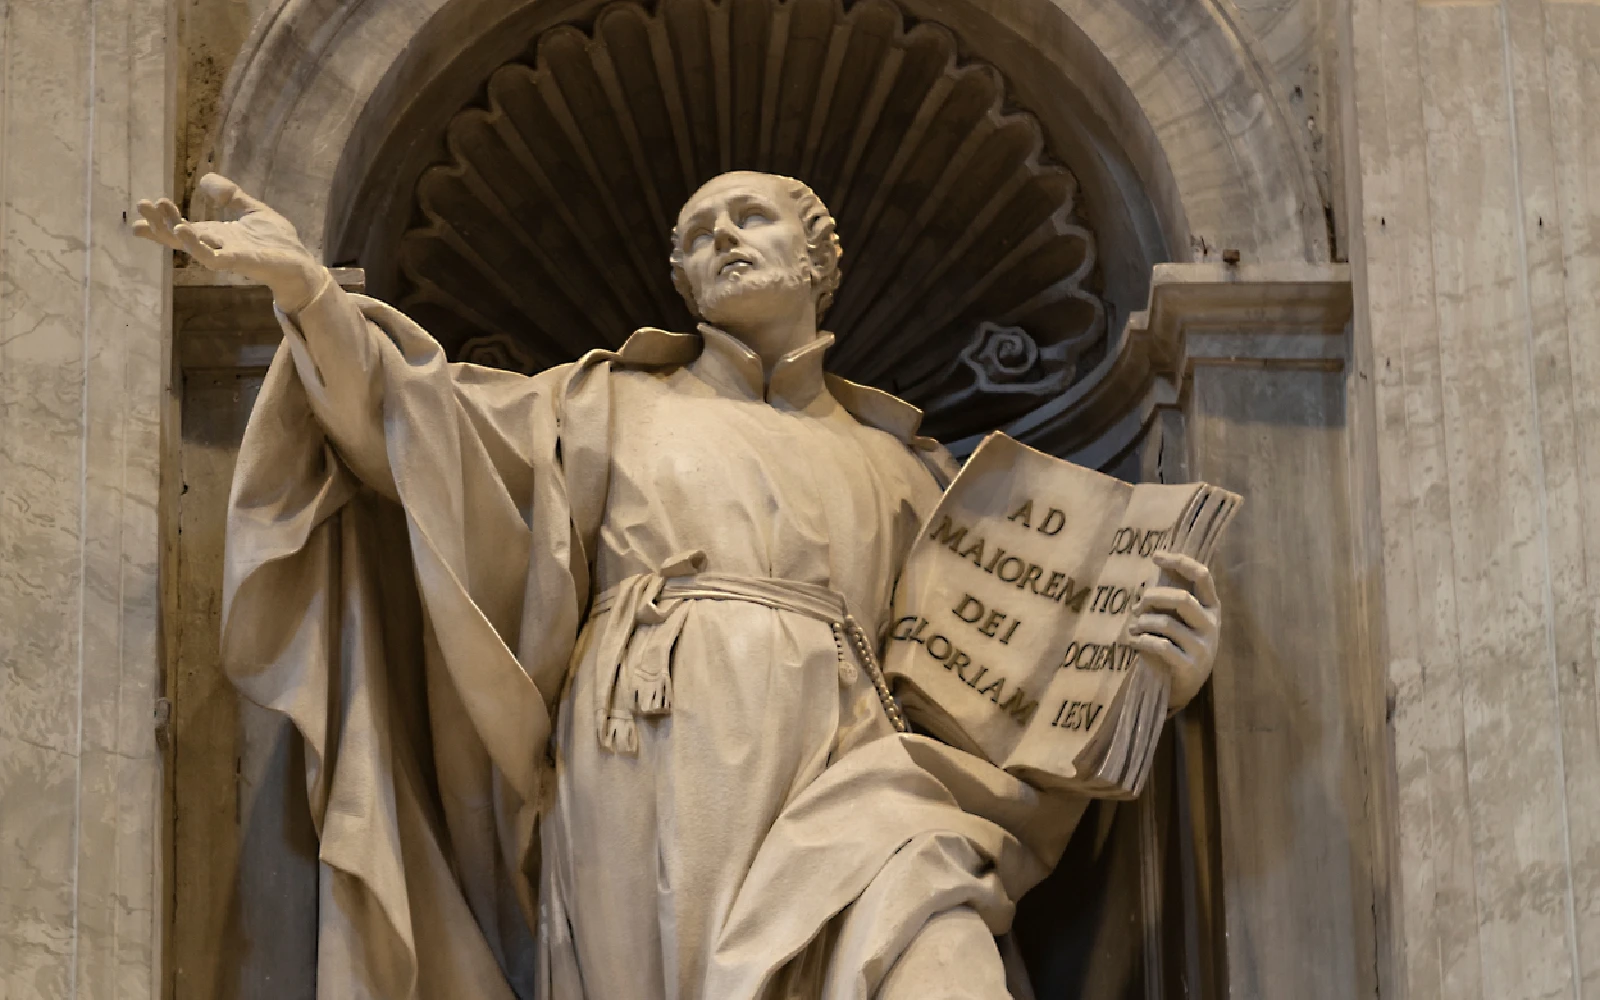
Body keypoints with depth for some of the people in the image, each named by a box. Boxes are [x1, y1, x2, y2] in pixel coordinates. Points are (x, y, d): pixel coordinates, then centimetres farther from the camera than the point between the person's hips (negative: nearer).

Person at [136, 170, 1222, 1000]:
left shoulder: (901, 464, 25)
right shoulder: (616, 403, 24)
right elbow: (422, 427, 12)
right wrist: (309, 290, -2)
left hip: (848, 780, 1)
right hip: (654, 776, 0)